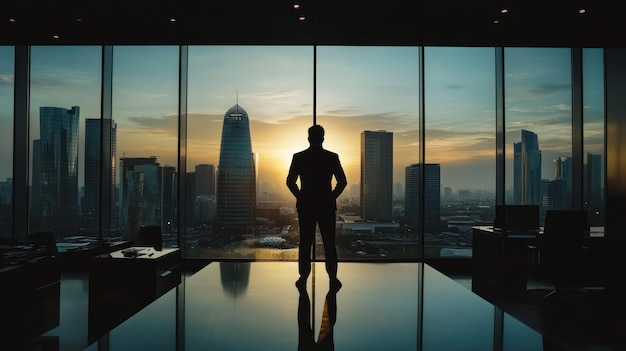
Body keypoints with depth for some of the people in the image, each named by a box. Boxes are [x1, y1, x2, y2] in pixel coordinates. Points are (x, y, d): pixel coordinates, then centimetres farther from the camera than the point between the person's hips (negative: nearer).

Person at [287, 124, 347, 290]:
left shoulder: (298, 157, -3)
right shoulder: (332, 157, -3)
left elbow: (290, 182, -2)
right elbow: (342, 182, -3)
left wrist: (300, 196, 10)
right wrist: (332, 196, 8)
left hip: (305, 206, 0)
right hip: (327, 206, 0)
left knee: (305, 243, 8)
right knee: (329, 243, 8)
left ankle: (303, 278, 13)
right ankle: (333, 278, 12)